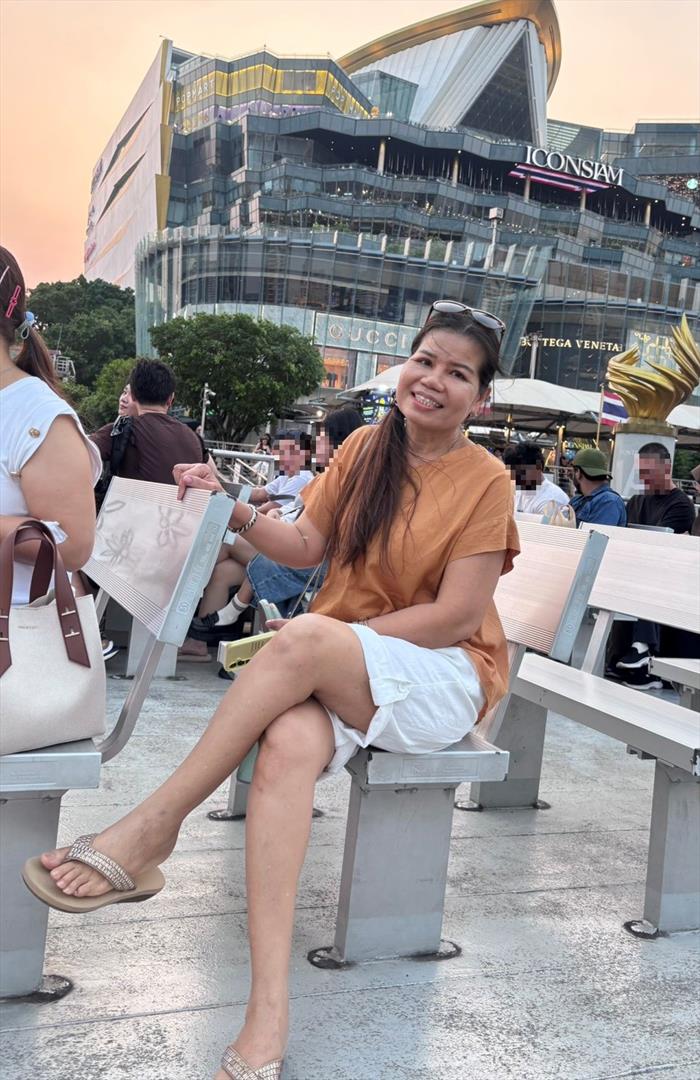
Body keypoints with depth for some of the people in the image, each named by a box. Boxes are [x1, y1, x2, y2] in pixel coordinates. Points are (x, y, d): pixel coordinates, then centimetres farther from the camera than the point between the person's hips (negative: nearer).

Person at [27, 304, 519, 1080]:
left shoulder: (486, 482, -6)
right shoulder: (365, 447, 7)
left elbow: (457, 616, -12)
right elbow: (307, 548, 6)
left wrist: (330, 638, -15)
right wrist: (236, 511, -10)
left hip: (445, 675, -3)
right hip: (336, 670, 4)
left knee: (303, 637, -34)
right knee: (290, 741, -33)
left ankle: (150, 830, -24)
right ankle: (268, 1017, -35)